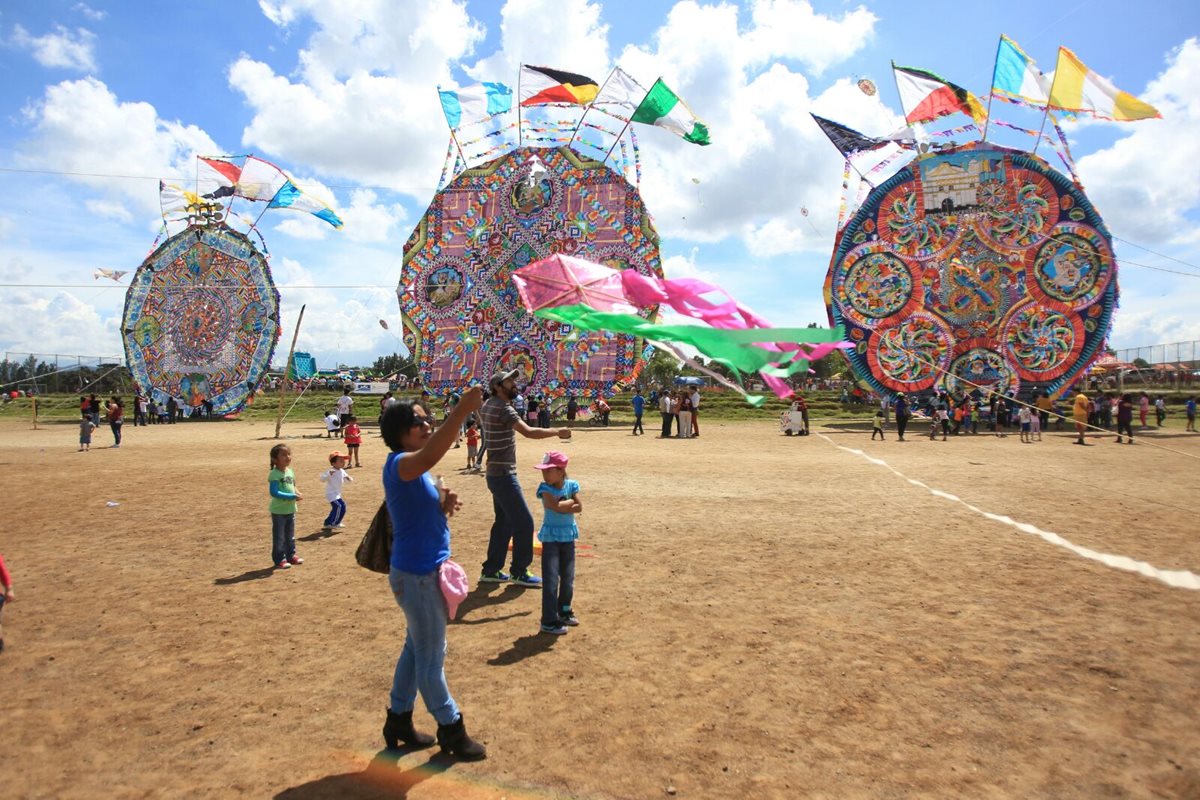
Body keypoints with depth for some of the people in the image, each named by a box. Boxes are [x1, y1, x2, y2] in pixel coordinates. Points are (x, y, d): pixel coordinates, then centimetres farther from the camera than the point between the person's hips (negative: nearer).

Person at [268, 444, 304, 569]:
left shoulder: (290, 472, 5)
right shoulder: (274, 474, -19)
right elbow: (274, 492, -26)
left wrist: (297, 494, -4)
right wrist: (292, 496, -26)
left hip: (291, 509, 8)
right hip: (279, 511, -7)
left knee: (290, 535, 19)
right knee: (279, 536, 4)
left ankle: (291, 555, 31)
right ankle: (279, 559, 13)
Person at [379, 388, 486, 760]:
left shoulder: (416, 471, 9)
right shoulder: (399, 464, -20)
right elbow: (430, 456, -45)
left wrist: (444, 505, -8)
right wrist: (460, 412, -52)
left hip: (427, 572, 10)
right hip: (416, 576, -10)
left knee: (417, 649, 21)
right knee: (431, 656, 6)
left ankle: (398, 721, 37)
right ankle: (451, 728, 22)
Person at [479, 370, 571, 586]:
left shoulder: (488, 406, 10)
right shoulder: (503, 408, -19)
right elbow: (528, 432, -31)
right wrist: (557, 431, -23)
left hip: (496, 474, 10)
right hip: (503, 475, -10)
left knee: (504, 522, 17)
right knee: (524, 522, -3)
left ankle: (491, 570, 24)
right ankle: (519, 572, 8)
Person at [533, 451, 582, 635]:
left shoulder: (571, 485, -1)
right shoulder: (546, 488, -12)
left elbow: (579, 507, -10)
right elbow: (556, 506, -27)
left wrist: (562, 506, -19)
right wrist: (570, 501, -13)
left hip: (568, 537, 4)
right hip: (551, 537, -4)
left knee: (568, 578, 12)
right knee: (551, 580, -7)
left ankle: (564, 611, 32)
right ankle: (549, 621, 0)